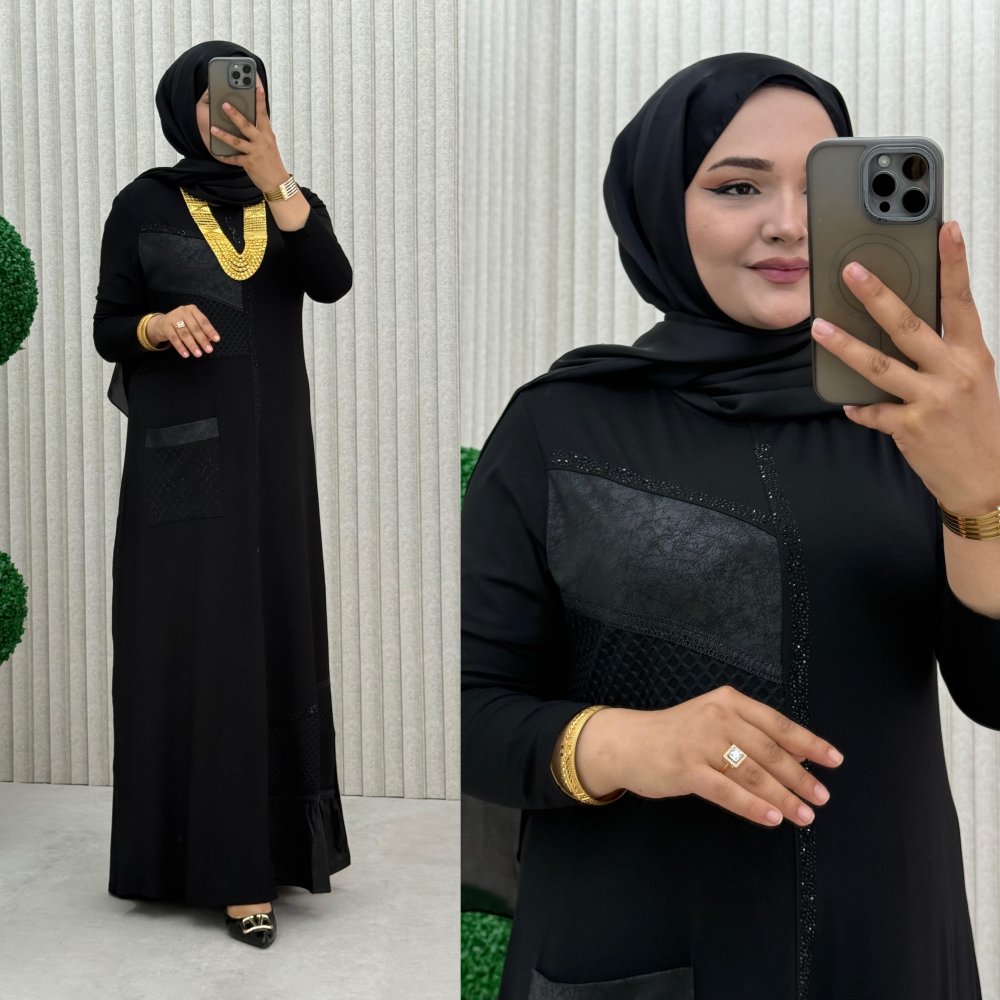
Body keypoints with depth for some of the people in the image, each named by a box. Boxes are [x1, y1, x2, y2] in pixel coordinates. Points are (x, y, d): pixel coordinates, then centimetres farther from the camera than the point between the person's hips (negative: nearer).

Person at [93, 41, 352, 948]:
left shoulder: (289, 202, 8)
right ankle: (229, 864, 0)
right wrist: (160, 324, -20)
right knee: (201, 644, -5)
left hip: (272, 455, 3)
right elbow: (108, 329, 1)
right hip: (182, 457, -3)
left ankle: (272, 838, 19)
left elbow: (334, 282, -12)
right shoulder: (144, 205, 1)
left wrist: (273, 178, -21)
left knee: (273, 635, 6)